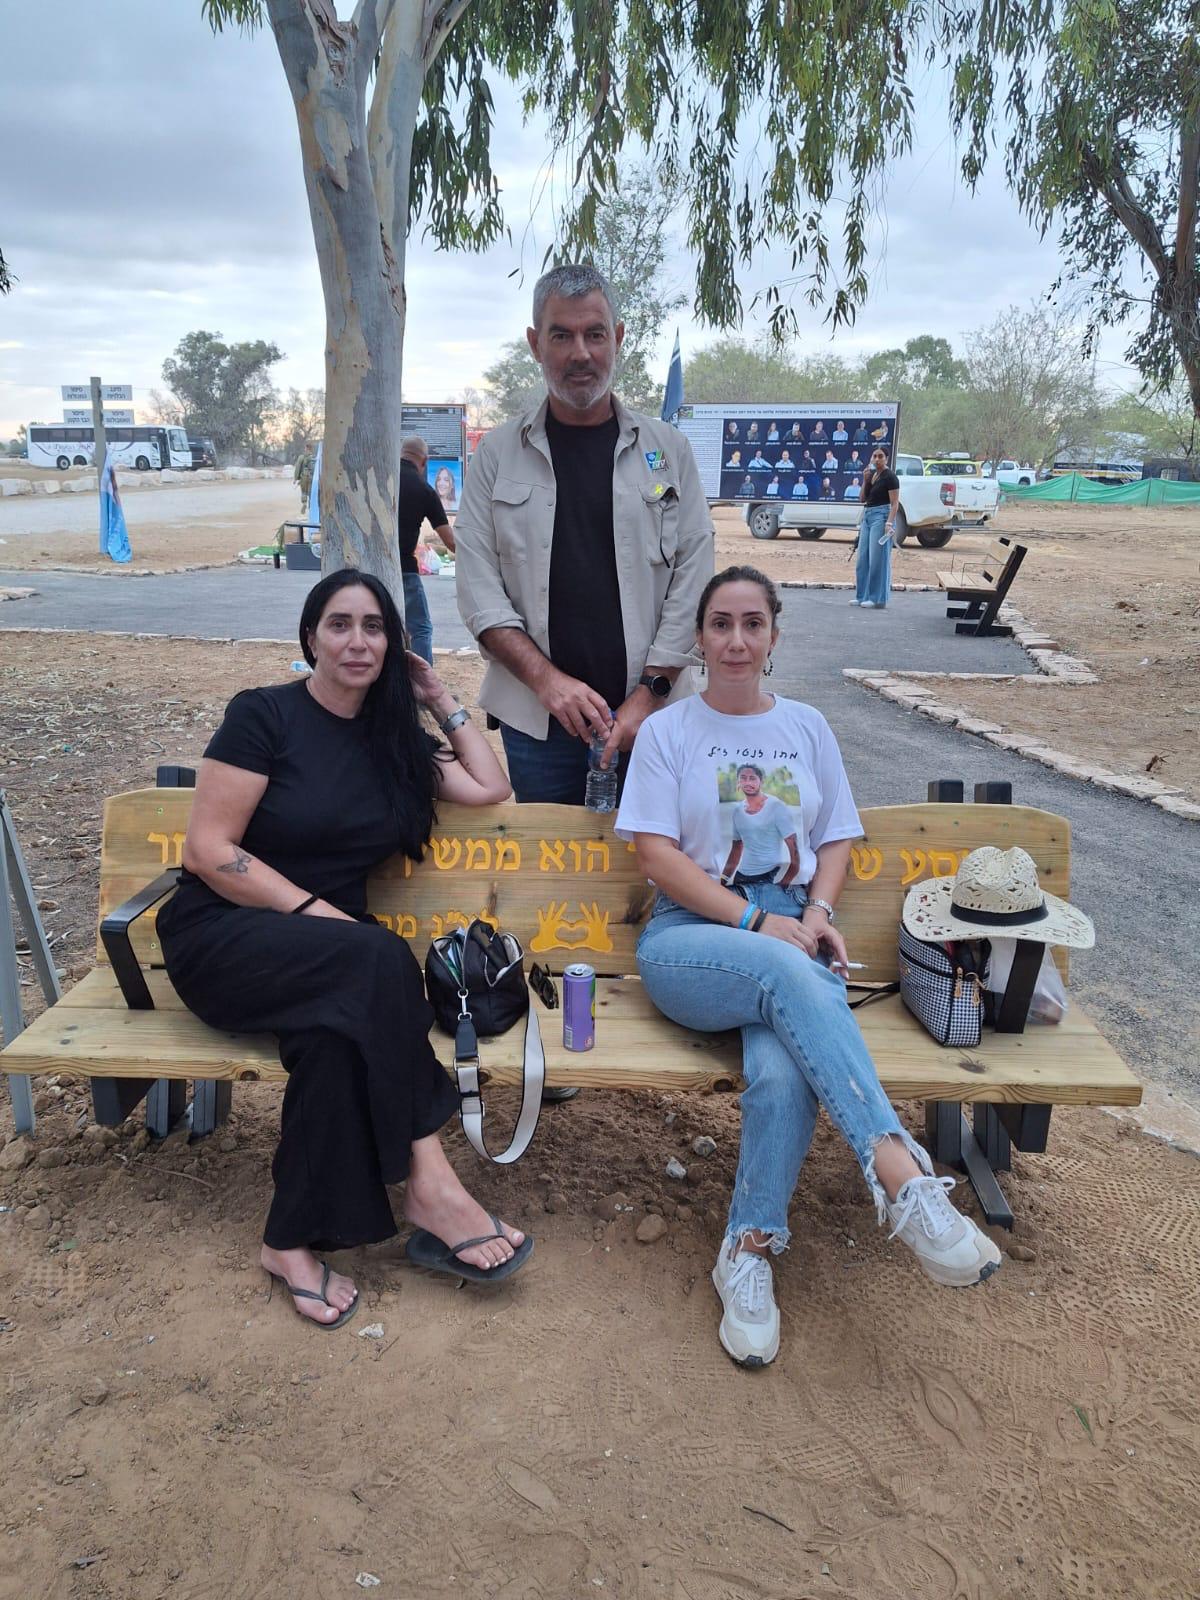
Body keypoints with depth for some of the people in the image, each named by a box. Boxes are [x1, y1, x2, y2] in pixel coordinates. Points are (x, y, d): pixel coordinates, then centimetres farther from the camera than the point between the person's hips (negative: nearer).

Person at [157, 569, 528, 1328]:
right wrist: (310, 909, -21)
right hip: (223, 938, -5)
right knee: (376, 959, -35)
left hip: (326, 955, 5)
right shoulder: (263, 714, -7)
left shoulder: (393, 735, 11)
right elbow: (208, 851, -12)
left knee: (342, 1025, -33)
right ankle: (429, 1181, -28)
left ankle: (296, 1240, -25)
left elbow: (491, 789, 9)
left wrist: (443, 699, 9)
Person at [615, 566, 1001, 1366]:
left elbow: (836, 839, 18)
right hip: (690, 937, -2)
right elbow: (656, 854, -2)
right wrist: (756, 921, -12)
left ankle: (751, 1249, -15)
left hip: (791, 933, 2)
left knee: (783, 1073, -31)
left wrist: (818, 910, -4)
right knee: (784, 972, -38)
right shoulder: (668, 731, 8)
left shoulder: (806, 727, 18)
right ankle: (901, 1175, -40)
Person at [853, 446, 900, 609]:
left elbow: (895, 503, -13)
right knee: (863, 558, 9)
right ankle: (863, 596, 16)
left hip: (881, 516, -8)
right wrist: (865, 480, -1)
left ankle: (878, 599, -4)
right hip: (867, 515, 8)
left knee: (878, 559, -7)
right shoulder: (870, 474, 13)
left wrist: (889, 522, -24)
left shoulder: (890, 477, -8)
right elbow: (862, 498, 13)